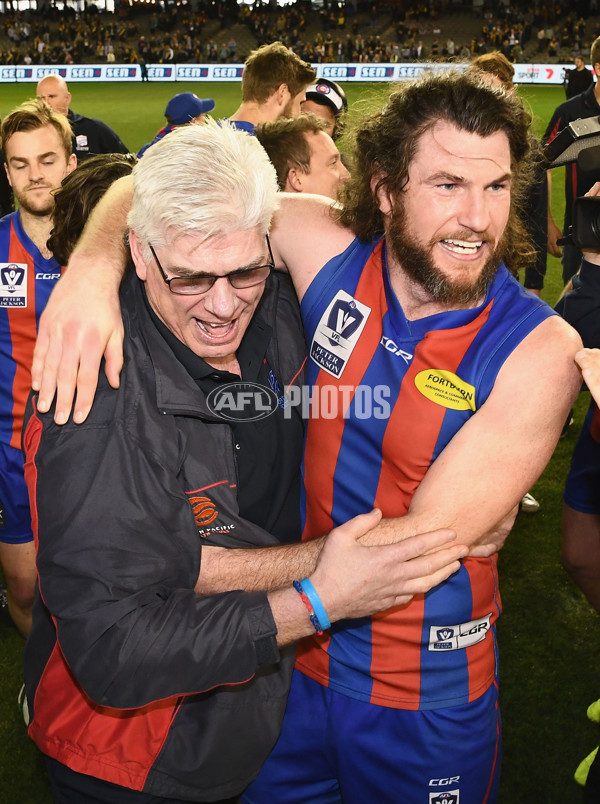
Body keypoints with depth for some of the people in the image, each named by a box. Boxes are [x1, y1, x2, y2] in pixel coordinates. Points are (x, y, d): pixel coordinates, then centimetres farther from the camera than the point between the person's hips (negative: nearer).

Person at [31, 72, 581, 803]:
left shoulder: (539, 348, -21)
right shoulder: (329, 249, -13)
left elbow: (424, 541, -23)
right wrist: (93, 266, -27)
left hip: (426, 690, -2)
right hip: (294, 653, 3)